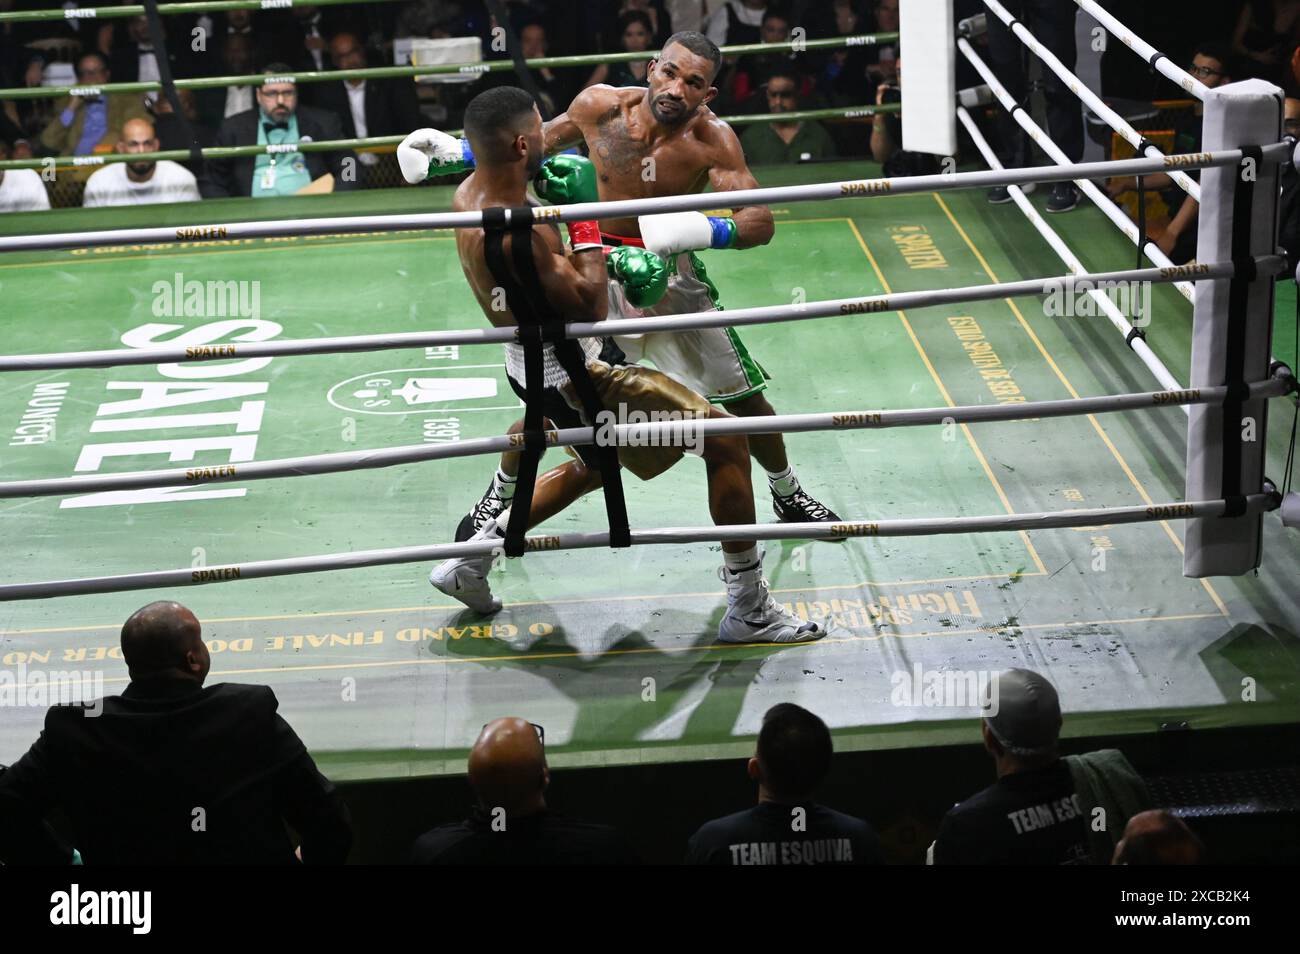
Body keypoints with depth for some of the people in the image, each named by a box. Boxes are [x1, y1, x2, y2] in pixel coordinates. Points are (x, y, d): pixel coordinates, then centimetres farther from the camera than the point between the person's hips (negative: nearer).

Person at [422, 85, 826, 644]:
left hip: (534, 367, 10)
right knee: (725, 441, -3)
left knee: (595, 467, 36)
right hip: (574, 380, -10)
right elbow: (588, 308, -25)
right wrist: (585, 215, -20)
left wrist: (609, 261, 3)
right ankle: (749, 611, 3)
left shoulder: (471, 195, -1)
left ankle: (470, 560, 36)